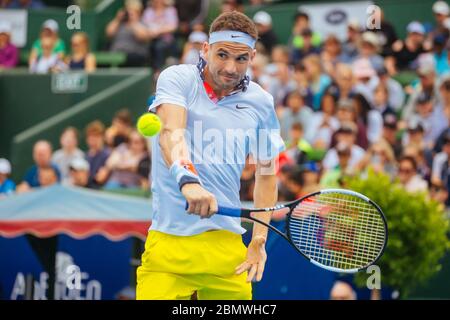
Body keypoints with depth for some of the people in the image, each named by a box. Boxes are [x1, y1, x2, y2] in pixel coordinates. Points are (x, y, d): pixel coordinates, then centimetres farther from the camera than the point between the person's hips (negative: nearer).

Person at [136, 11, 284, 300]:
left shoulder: (261, 103, 8)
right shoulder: (177, 78, -1)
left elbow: (266, 172, 17)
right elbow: (171, 132, -19)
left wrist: (259, 241, 9)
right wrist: (187, 179, -39)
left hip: (227, 244, 3)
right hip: (169, 241, -3)